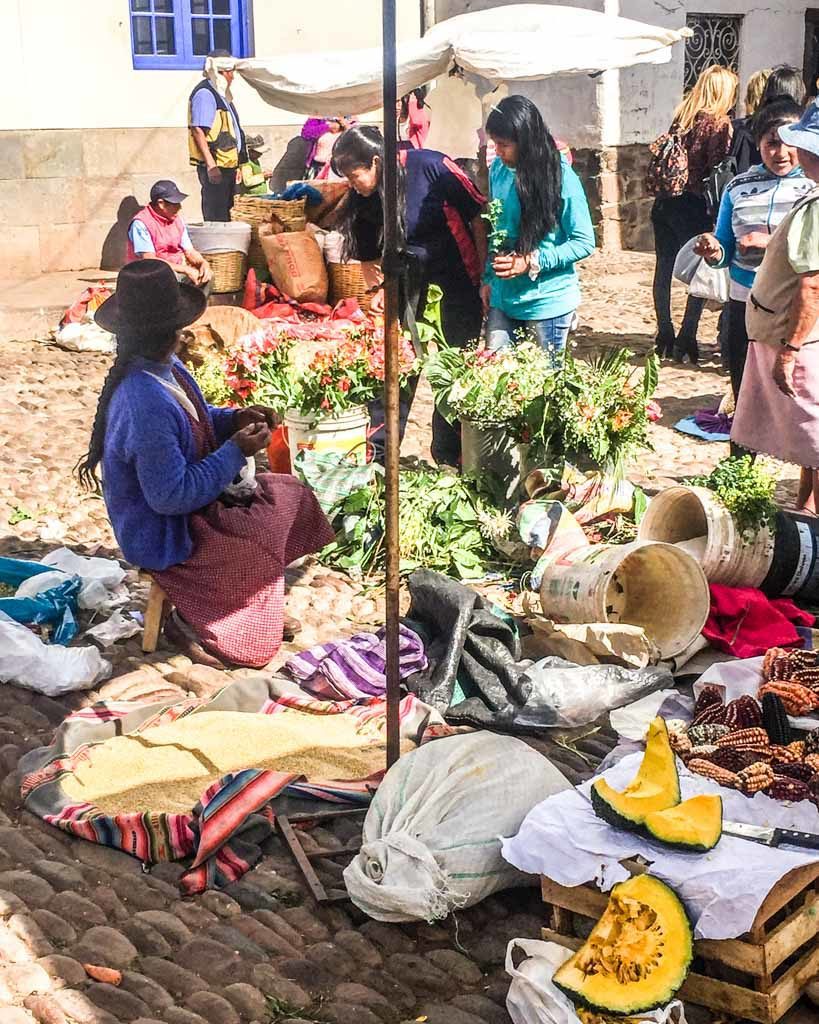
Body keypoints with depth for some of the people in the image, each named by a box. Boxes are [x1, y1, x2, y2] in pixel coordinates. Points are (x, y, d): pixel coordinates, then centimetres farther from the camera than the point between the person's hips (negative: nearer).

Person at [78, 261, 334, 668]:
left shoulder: (165, 368, -4)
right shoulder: (146, 404, -35)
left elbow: (196, 422, 16)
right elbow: (171, 497, -30)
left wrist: (235, 419, -4)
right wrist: (236, 451, -24)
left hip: (182, 500, 10)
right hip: (161, 535, -10)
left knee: (292, 496, 10)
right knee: (259, 548, -18)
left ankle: (263, 610, 20)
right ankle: (188, 623, 3)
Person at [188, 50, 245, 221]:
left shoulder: (220, 93, 18)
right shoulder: (205, 94, -13)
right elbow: (198, 131, -20)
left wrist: (238, 160, 21)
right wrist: (211, 165, -25)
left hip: (227, 165, 10)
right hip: (215, 167, -10)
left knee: (226, 211, 14)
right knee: (216, 216, -8)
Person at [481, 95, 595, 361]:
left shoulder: (561, 178, -14)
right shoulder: (498, 170, 2)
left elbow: (584, 242, -11)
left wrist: (532, 262, -19)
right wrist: (488, 279, 9)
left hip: (547, 302, -5)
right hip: (502, 298, 5)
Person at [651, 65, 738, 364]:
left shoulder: (682, 115, 10)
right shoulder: (719, 123, -8)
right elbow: (717, 170, -11)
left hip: (664, 201, 6)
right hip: (692, 205, -6)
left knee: (664, 267, 11)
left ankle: (665, 335, 18)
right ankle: (686, 338, -2)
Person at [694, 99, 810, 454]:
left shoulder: (812, 185, -4)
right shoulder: (738, 186, 7)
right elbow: (724, 250, 10)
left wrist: (772, 243, -22)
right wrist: (714, 252, -12)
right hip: (745, 306, 4)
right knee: (744, 399, 15)